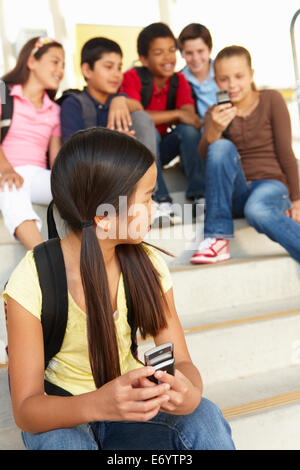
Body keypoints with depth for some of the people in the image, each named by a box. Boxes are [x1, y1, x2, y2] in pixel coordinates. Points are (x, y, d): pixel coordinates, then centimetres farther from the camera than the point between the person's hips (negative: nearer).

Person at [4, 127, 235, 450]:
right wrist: (96, 405, -42)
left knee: (205, 417, -26)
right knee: (62, 441, -35)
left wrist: (190, 391, -34)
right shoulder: (32, 281, -22)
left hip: (131, 406, 2)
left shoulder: (148, 265, -10)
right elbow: (25, 409, -21)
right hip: (58, 415, -1)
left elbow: (181, 361, -8)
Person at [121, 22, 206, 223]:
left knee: (188, 130, -21)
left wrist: (156, 117, -32)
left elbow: (190, 116, -16)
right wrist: (176, 114, -28)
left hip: (161, 148, 4)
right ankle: (161, 201, -35)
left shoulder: (179, 80, -1)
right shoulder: (132, 78, -15)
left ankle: (199, 196, -25)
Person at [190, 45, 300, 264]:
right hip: (236, 194, 3)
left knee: (257, 210, -39)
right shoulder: (216, 113, 9)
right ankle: (218, 238, -25)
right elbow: (204, 153, -11)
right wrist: (215, 129, -32)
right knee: (222, 147, -27)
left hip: (271, 184, -3)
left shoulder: (271, 99, 2)